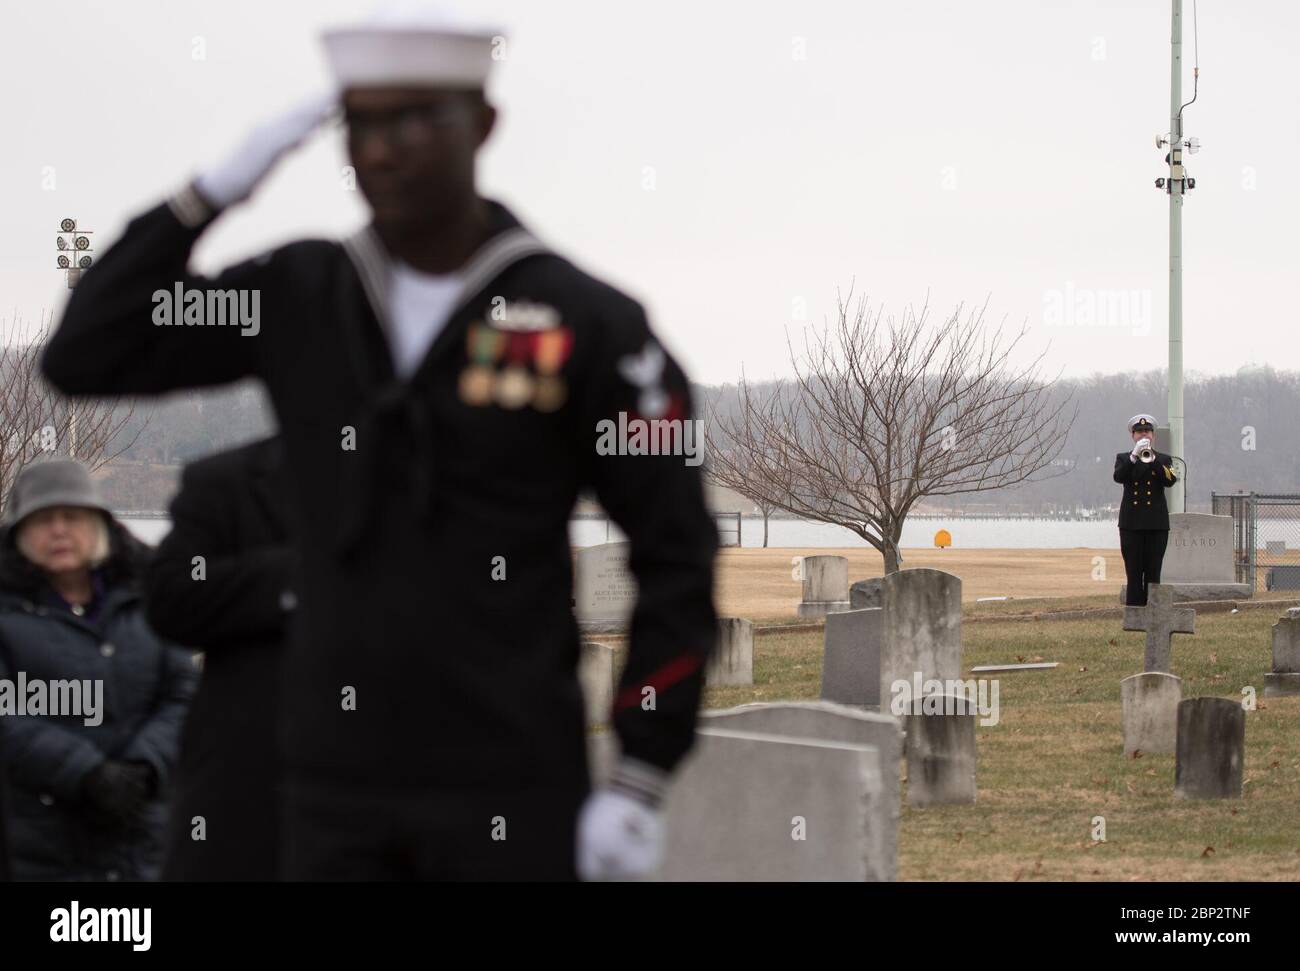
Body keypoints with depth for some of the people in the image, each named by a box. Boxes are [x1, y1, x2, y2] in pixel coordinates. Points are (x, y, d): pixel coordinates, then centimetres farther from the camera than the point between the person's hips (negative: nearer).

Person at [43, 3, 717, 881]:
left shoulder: (591, 323, -8)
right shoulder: (297, 294, 5)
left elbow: (679, 561, -6)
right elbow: (84, 362, 0)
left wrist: (641, 784, -12)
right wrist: (213, 192, -8)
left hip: (515, 787, -4)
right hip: (341, 786, 4)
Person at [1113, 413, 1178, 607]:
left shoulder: (1163, 460, 11)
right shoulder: (1123, 458, 11)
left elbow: (1170, 480, -8)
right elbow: (1118, 477, -10)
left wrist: (1152, 458, -17)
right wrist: (1134, 457, -22)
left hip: (1156, 524, 0)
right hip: (1131, 523, 0)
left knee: (1153, 574, -1)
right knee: (1134, 574, -3)